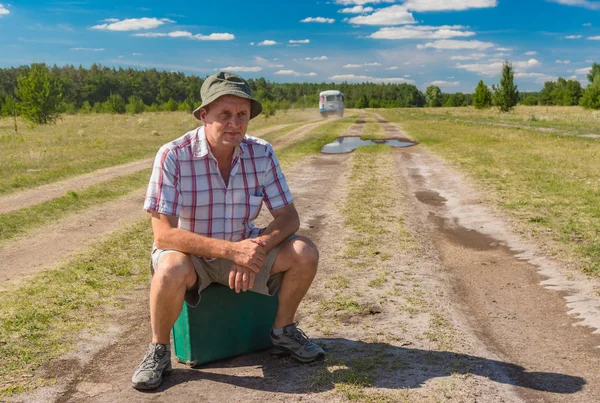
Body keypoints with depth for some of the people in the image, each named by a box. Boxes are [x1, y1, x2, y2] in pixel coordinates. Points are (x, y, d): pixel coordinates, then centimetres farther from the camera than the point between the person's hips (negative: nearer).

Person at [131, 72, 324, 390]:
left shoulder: (261, 153, -11)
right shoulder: (172, 156, -23)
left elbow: (288, 217, -8)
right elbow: (163, 235, -26)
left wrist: (258, 247, -29)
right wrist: (230, 250, -36)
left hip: (242, 248, 4)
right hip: (188, 253, -3)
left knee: (304, 253, -16)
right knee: (172, 271, -37)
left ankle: (283, 331, 9)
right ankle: (159, 350, -7)